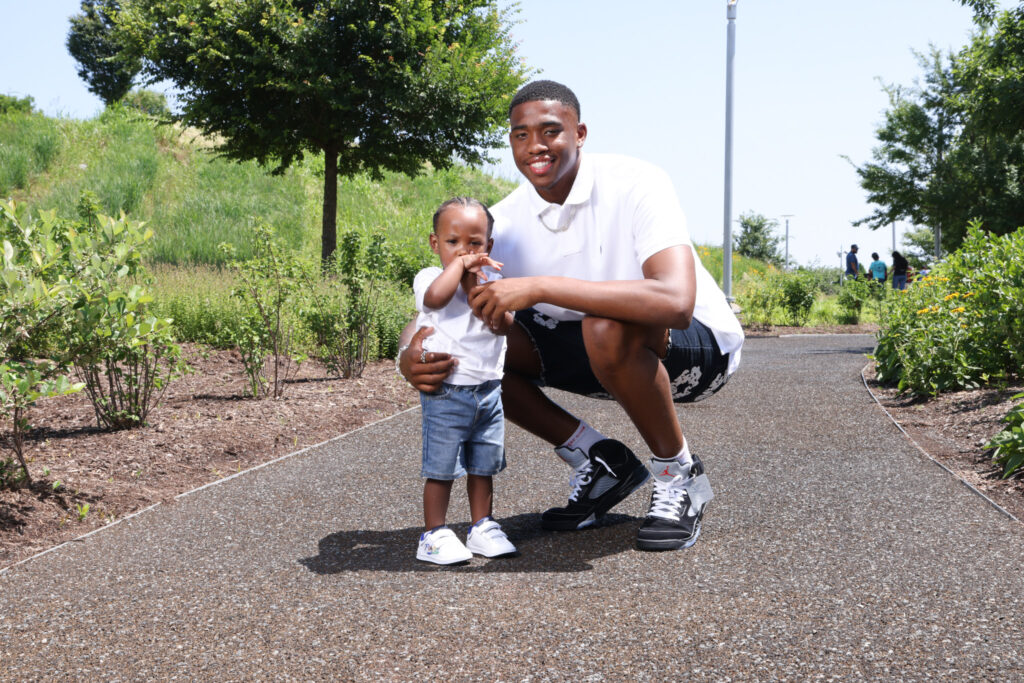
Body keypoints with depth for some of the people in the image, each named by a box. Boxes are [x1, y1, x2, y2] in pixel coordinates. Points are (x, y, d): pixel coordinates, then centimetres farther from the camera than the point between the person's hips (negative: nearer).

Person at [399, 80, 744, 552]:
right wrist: (411, 357, -35)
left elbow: (675, 302, -43)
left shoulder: (635, 185, -26)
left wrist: (538, 287, -44)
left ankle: (680, 476, -13)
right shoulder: (505, 222, -9)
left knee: (609, 329, -39)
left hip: (696, 344, -6)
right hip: (599, 353, 6)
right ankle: (599, 461, 3)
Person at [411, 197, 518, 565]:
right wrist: (459, 263, -19)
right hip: (446, 393, -5)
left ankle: (482, 527, 26)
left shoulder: (490, 282, 8)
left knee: (483, 466, 14)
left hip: (489, 391, 5)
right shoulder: (429, 277, -6)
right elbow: (435, 298, -31)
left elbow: (505, 325, -7)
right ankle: (434, 535, 8)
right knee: (441, 469, -2)